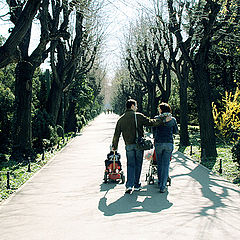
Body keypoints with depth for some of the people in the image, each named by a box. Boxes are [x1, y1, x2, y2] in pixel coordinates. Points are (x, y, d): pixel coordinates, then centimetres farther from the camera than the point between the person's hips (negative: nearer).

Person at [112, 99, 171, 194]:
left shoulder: (121, 119, 6)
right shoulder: (138, 116, -5)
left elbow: (116, 134, 7)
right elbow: (150, 122, -10)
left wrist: (114, 146, 17)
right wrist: (163, 120, -4)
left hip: (128, 146, 2)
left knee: (130, 165, 8)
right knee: (138, 164, 9)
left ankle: (129, 185, -5)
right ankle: (136, 185, 16)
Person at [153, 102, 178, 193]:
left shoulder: (156, 118, 0)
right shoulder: (173, 119, 4)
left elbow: (154, 131, 9)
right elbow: (176, 131, 14)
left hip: (159, 143, 0)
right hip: (169, 143, 0)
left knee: (159, 164, 14)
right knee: (166, 165, 2)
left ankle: (160, 183, 24)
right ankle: (163, 186, -3)